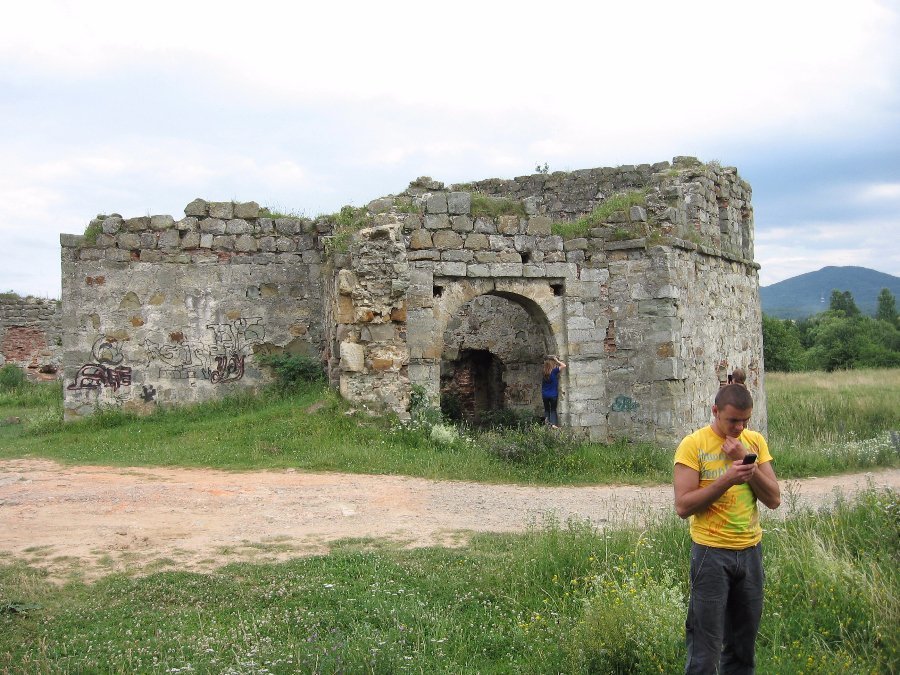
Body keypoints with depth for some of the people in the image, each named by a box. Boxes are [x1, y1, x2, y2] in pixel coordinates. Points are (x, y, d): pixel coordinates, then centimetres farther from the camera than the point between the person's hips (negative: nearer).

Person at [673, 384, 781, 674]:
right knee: (706, 651, -2)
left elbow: (774, 499, 1)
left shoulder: (755, 441, 6)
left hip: (750, 550, 5)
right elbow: (682, 506, -14)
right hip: (711, 552, -5)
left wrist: (747, 463, -13)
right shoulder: (693, 444, -9)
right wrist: (727, 479, -23)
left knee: (744, 646, 14)